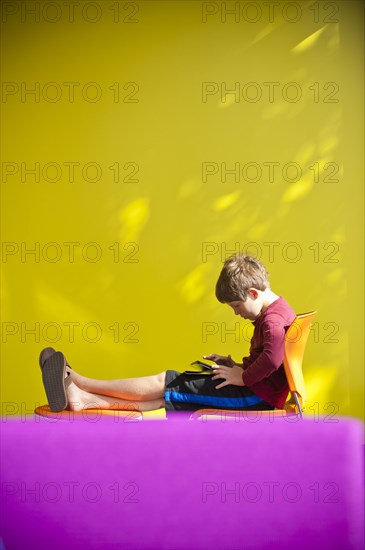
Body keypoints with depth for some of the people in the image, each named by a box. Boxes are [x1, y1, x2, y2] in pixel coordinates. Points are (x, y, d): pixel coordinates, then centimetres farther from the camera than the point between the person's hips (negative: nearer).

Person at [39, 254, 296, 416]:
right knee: (167, 395, -2)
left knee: (165, 382, -10)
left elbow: (272, 358, -38)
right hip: (255, 390, 10)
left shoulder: (272, 320, -18)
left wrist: (243, 378, -23)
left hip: (257, 395, -10)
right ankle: (84, 400, -8)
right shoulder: (278, 312, 17)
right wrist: (238, 367, 10)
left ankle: (77, 383, -6)